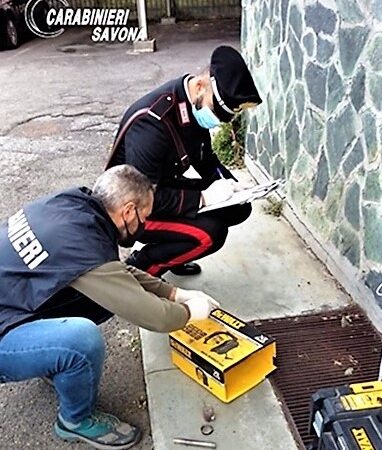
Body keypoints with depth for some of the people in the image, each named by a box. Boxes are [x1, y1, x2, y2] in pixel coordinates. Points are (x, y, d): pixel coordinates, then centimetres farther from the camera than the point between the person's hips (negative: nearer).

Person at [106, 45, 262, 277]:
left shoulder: (198, 106, -7)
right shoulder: (151, 121, -33)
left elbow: (205, 158, 8)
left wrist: (229, 186, -10)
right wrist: (203, 197, -29)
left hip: (164, 190, 8)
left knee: (239, 207, -1)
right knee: (209, 234, -26)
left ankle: (170, 252, 13)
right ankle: (138, 266, -3)